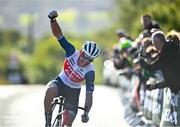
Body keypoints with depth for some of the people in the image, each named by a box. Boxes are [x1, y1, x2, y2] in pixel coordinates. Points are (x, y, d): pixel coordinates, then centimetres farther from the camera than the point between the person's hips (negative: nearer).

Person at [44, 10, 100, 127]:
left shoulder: (90, 71, -26)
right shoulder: (72, 52, -22)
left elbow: (89, 94, -30)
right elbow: (58, 34, -29)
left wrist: (86, 113, -43)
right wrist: (53, 20, -47)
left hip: (73, 91, 0)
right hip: (60, 82, 0)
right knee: (50, 90, -37)